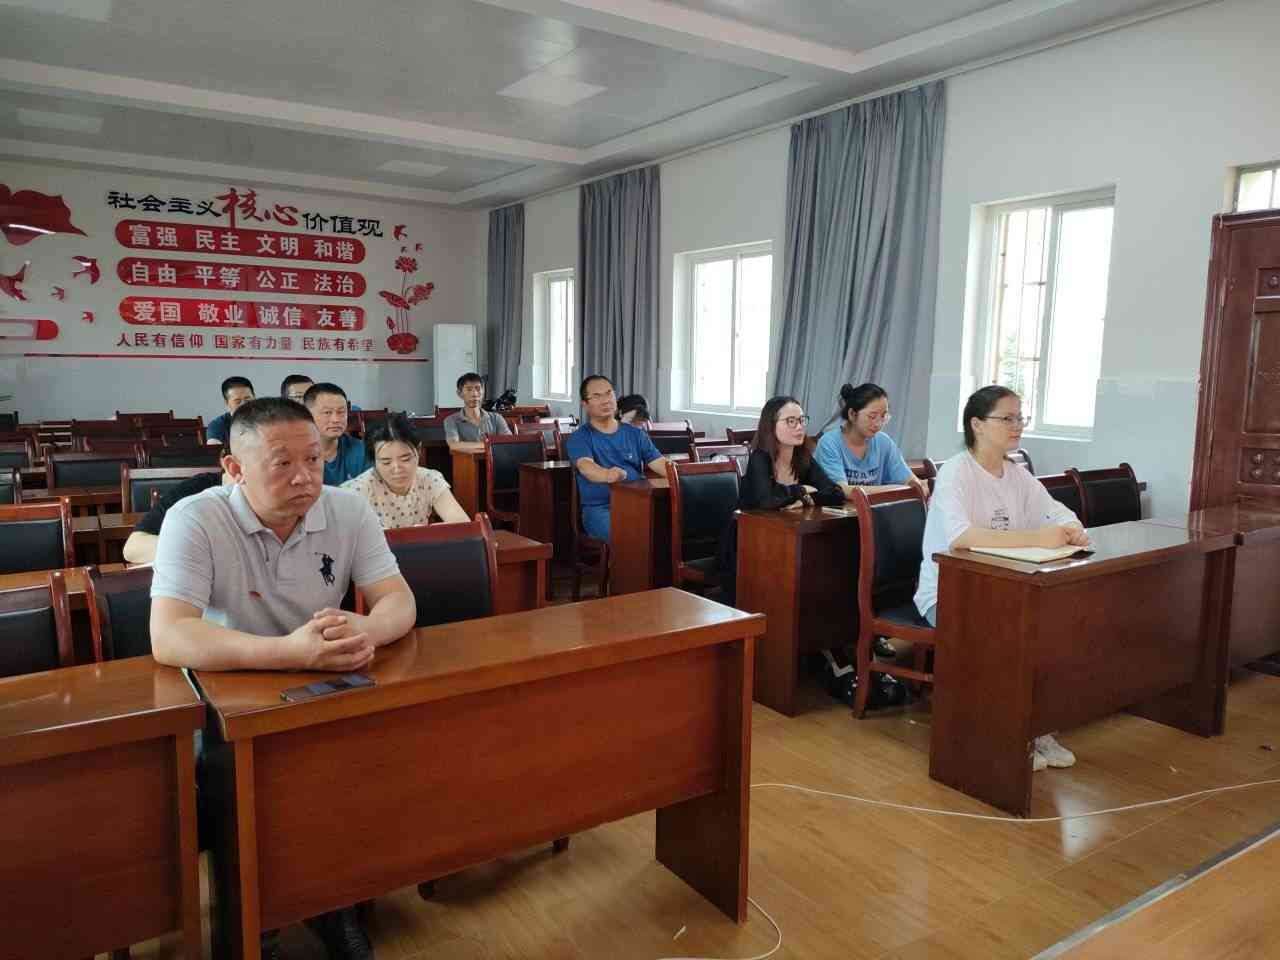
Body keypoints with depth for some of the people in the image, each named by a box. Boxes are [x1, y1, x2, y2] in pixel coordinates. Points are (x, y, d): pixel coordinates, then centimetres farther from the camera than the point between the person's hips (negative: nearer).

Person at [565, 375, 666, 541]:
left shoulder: (635, 434, 18)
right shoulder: (578, 438, 5)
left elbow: (660, 463, 7)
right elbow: (586, 466, -16)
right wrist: (608, 475, -40)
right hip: (599, 508, -4)